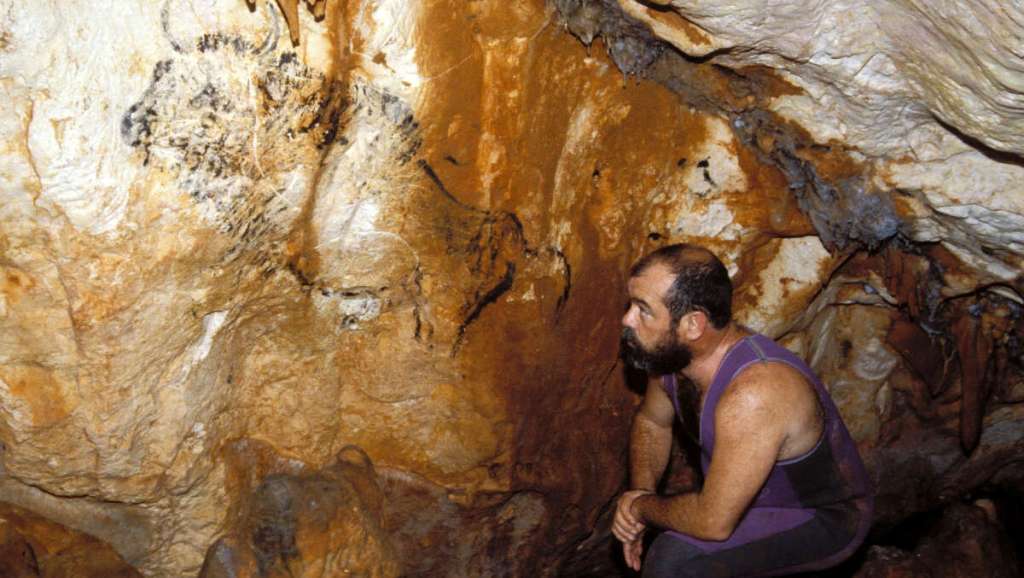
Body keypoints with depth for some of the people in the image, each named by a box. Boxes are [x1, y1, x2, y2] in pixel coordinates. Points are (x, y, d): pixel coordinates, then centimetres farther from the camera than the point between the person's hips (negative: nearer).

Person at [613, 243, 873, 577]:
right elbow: (650, 422, 12)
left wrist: (642, 507, -15)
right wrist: (641, 493, -4)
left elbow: (713, 521, -34)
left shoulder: (753, 396, -37)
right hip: (765, 499, 8)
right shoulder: (671, 356, -10)